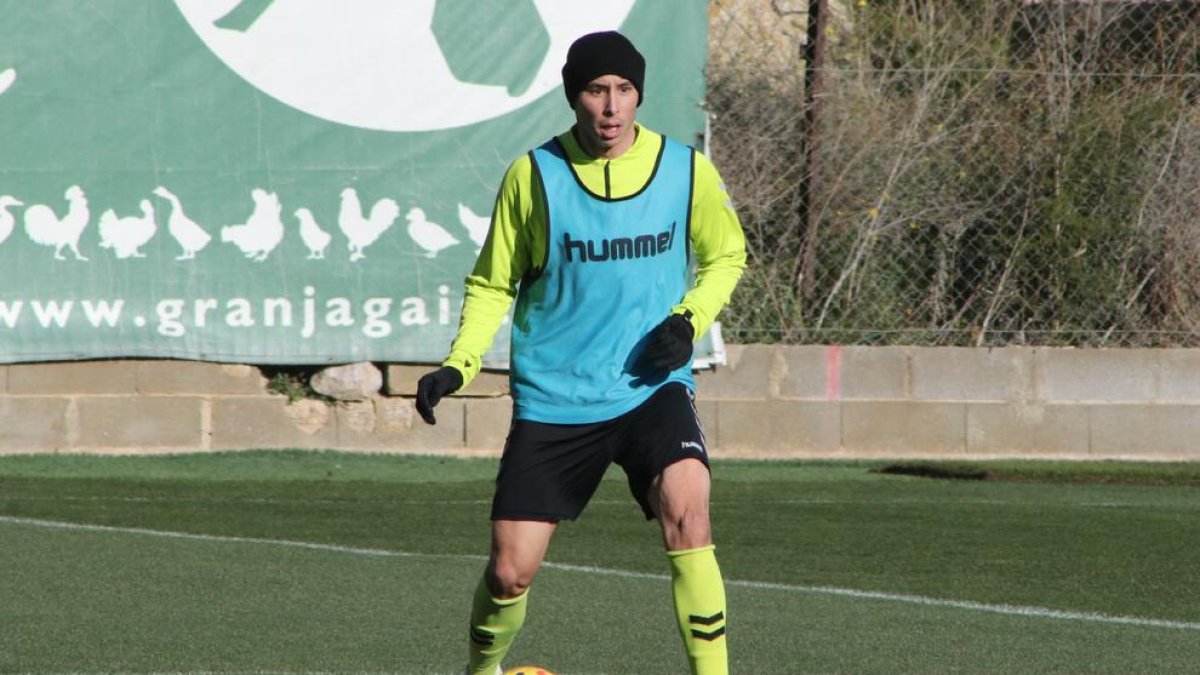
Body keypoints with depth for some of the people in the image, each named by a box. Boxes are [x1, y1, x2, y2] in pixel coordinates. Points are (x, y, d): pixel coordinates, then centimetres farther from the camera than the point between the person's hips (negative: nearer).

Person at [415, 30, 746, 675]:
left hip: (651, 385, 0)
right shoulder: (533, 176, -5)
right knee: (510, 572, -2)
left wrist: (690, 319, -5)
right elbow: (492, 284, 6)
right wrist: (458, 366, -9)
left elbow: (726, 255, 14)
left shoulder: (685, 170, -3)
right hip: (553, 398, 0)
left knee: (685, 506, -28)